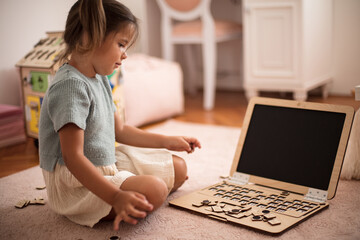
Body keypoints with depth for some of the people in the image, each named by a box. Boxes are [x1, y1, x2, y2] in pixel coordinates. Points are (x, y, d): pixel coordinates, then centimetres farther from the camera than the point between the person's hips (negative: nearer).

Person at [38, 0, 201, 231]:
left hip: (107, 164, 10)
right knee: (154, 190, -32)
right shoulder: (71, 85, -23)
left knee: (178, 168, 11)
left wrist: (167, 141, 17)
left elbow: (119, 130, 19)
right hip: (75, 183, -10)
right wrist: (115, 197, -37)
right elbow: (73, 157, -29)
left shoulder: (99, 79, 9)